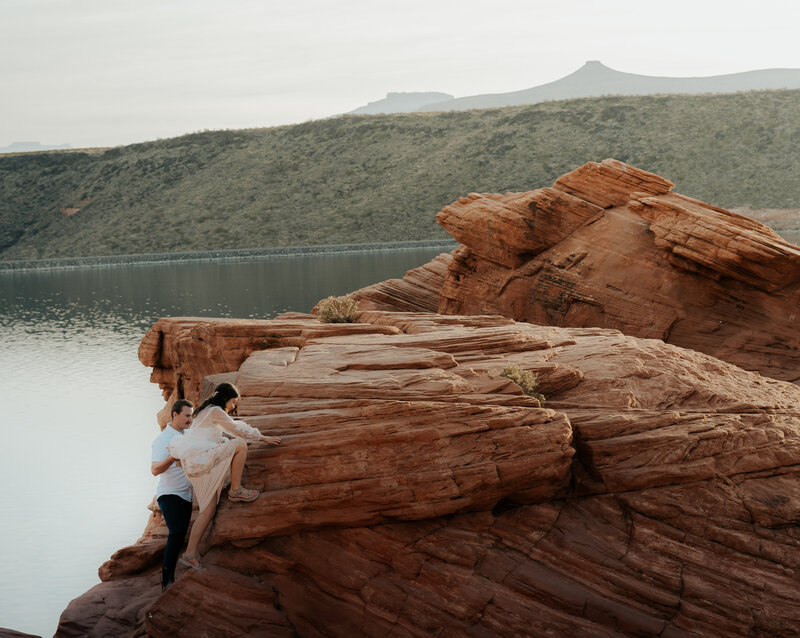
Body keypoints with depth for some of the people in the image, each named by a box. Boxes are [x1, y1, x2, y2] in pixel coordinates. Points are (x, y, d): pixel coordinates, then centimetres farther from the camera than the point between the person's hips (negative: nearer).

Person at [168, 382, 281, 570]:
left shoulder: (208, 412, 28)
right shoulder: (215, 411, -3)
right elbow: (238, 430, -2)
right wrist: (263, 438, 8)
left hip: (198, 463, 10)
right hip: (201, 458, -10)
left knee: (208, 510, 3)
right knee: (240, 444, -14)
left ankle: (191, 554, -2)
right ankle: (235, 490, -11)